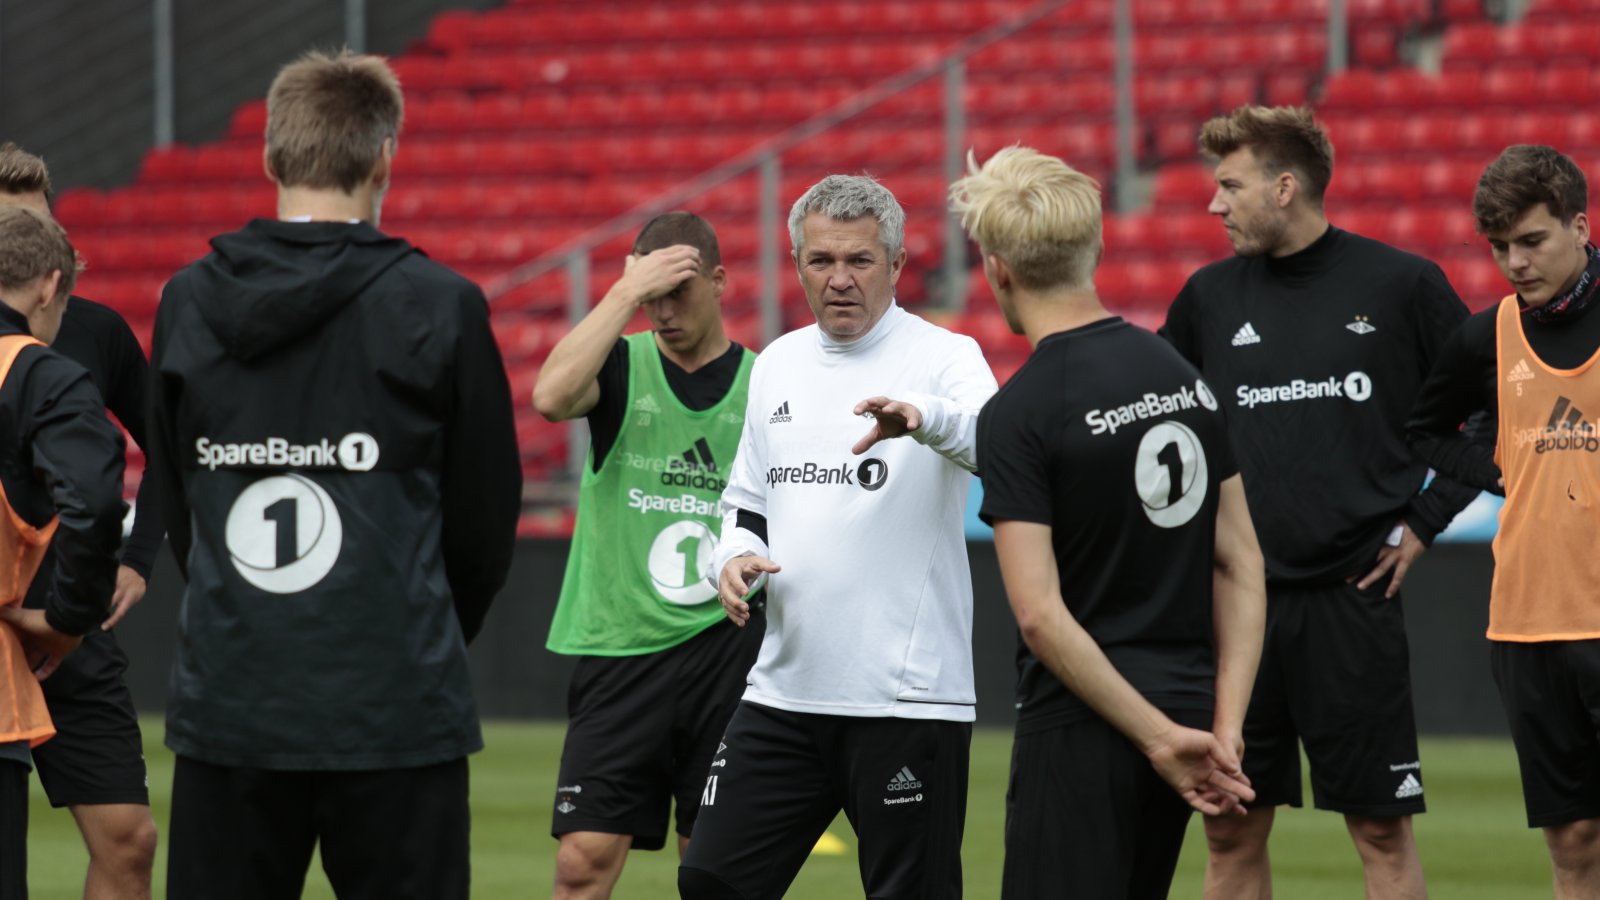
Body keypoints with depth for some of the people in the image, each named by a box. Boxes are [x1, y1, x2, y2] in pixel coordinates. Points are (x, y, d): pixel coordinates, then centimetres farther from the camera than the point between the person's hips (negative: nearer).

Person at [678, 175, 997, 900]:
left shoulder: (942, 357, -5)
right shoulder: (777, 366, 13)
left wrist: (921, 417, -47)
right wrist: (734, 556, 2)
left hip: (906, 702, -6)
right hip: (784, 695, 6)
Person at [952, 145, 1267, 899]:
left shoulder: (1017, 414, -13)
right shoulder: (1183, 376, 8)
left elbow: (1041, 616, -19)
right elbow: (1242, 564, 9)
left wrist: (1159, 737, -15)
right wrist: (1223, 727, 4)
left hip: (1082, 726, -7)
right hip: (1188, 709, 7)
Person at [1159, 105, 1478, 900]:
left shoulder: (1400, 285, -2)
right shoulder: (1209, 297, 7)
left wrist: (1423, 521, 0)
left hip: (1353, 596, -3)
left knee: (1382, 831, 0)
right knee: (1231, 833, 5)